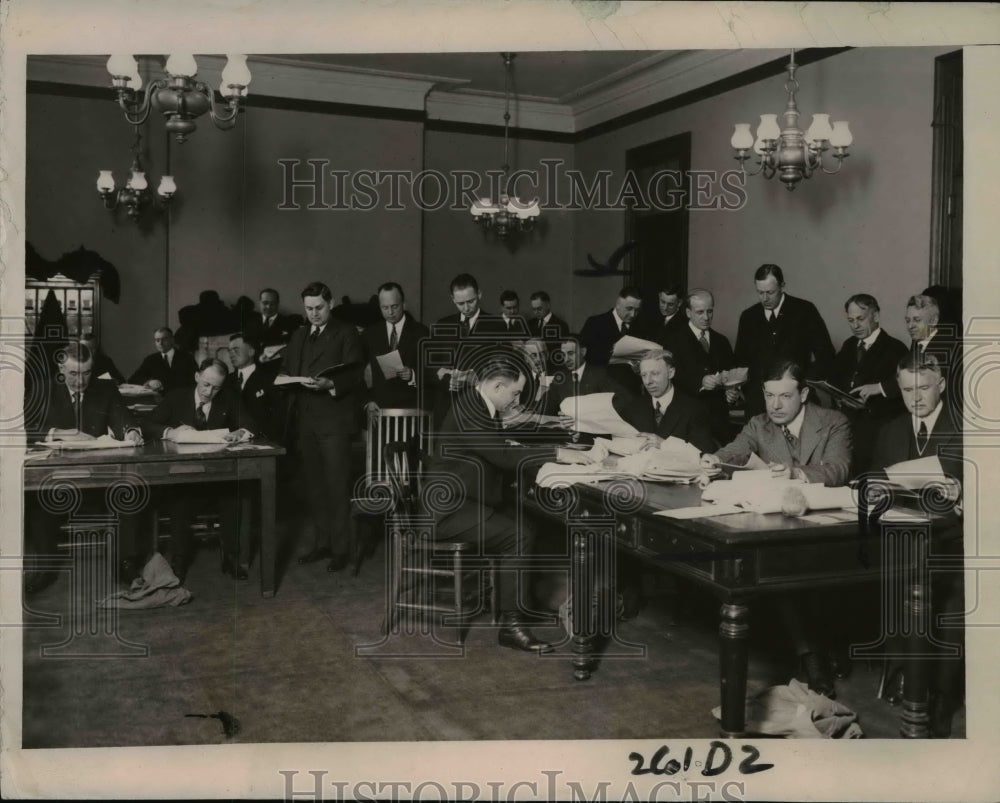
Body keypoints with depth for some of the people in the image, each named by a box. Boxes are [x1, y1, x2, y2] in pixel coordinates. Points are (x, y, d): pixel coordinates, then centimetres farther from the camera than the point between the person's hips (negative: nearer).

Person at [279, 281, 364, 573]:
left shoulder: (346, 333, -1)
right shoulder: (298, 336, 19)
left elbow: (354, 376, -8)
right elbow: (284, 370, 20)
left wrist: (330, 384, -24)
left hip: (334, 420, -6)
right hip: (305, 420, 6)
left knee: (337, 486, -5)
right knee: (314, 485, 11)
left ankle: (340, 549, 1)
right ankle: (321, 543, 21)